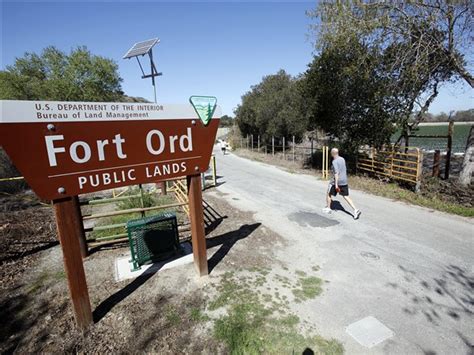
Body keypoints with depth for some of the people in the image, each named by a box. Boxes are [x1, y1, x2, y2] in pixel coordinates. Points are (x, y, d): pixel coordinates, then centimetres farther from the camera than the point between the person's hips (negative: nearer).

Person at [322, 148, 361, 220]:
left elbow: (336, 173, -23)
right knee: (346, 196, 8)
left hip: (336, 181, -7)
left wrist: (336, 184, -24)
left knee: (329, 194, 14)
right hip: (344, 181, 7)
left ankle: (328, 208, 26)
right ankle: (356, 210, -4)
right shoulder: (342, 159, 9)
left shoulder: (334, 162, -16)